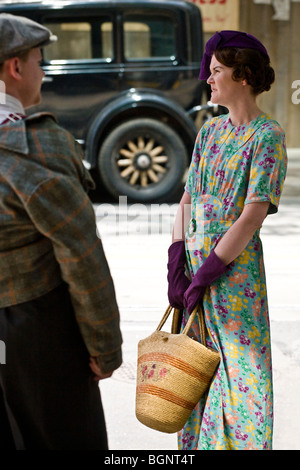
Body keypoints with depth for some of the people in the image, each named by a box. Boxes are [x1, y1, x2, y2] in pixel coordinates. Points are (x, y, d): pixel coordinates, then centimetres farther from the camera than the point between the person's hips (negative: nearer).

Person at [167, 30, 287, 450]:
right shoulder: (210, 131, 11)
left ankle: (243, 442, 18)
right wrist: (175, 266, -1)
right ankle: (196, 440, 31)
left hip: (236, 266, -7)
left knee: (240, 368, 2)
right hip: (194, 259, 7)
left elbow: (253, 215, -17)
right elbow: (187, 201, 9)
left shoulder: (268, 136, -10)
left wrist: (206, 274, -16)